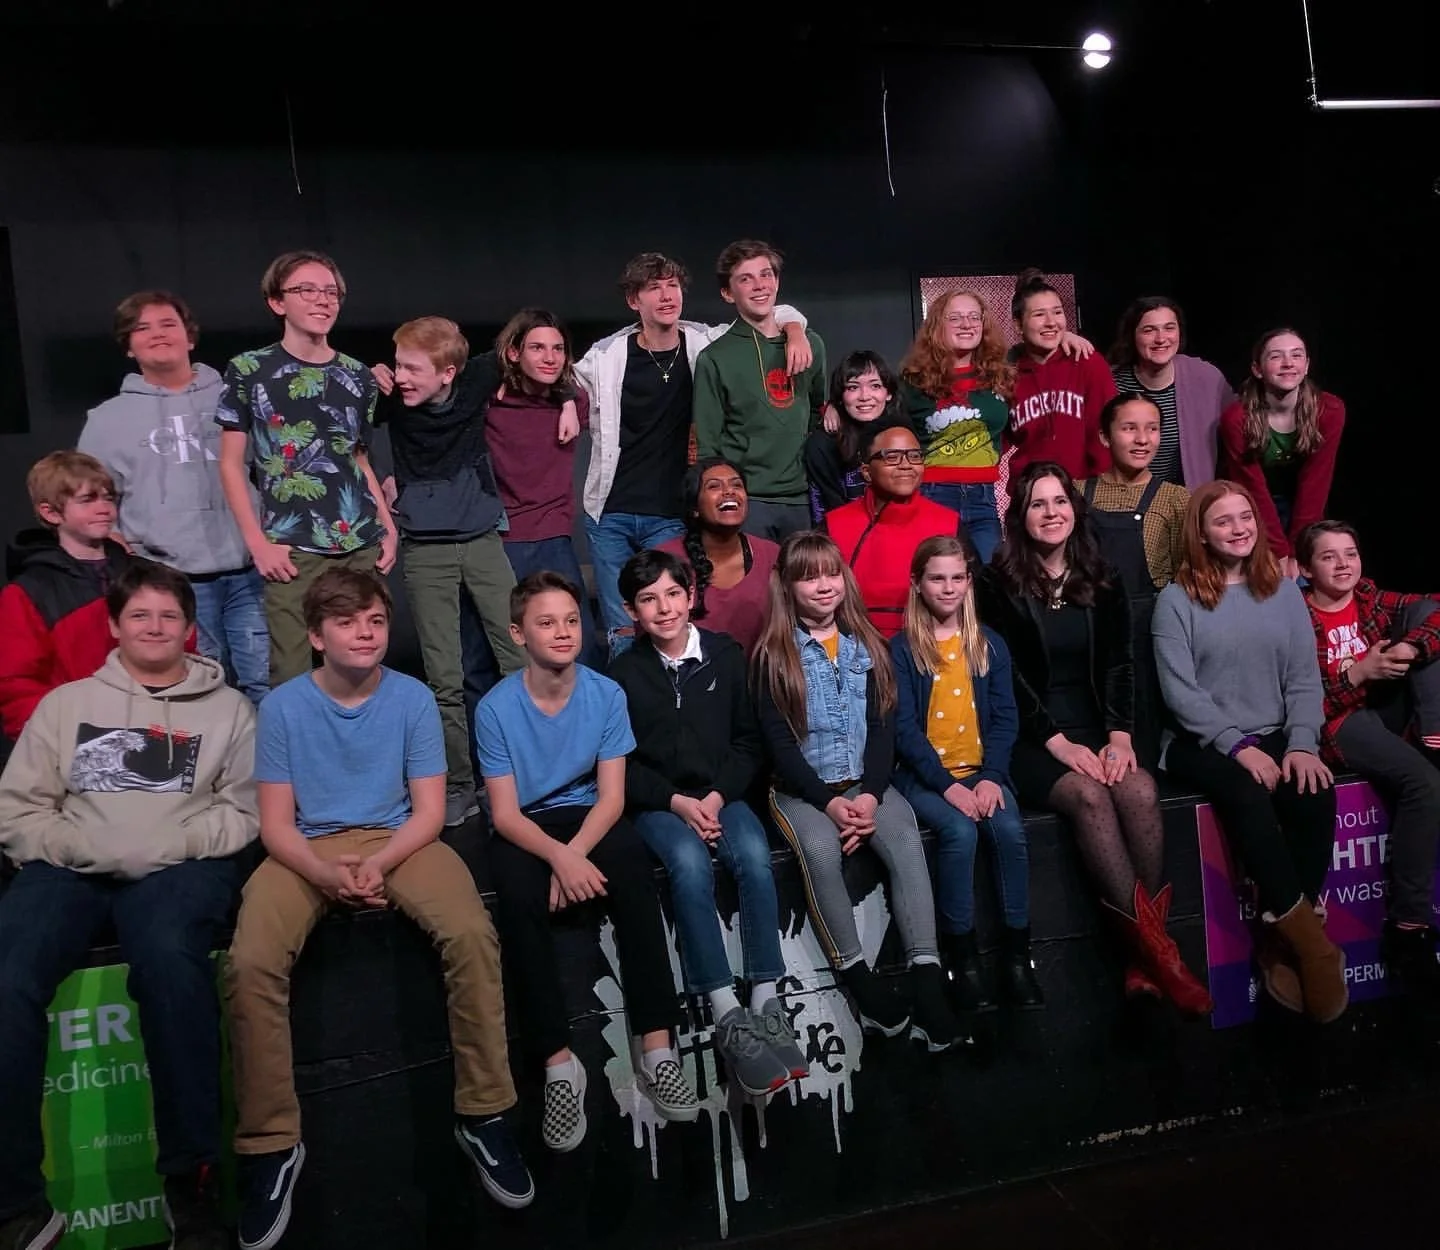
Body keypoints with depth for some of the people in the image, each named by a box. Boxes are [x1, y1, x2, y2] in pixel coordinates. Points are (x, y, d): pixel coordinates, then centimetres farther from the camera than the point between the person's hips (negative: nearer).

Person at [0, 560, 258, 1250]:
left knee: (169, 958, -36)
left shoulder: (227, 708, 15)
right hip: (71, 866, 2)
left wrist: (165, 845, -10)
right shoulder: (66, 702, 20)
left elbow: (244, 810, 6)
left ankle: (191, 1179, -25)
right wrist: (78, 845, -6)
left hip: (181, 866, -2)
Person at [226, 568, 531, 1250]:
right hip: (308, 850, 0)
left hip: (398, 840, 0)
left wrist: (379, 863, -20)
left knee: (471, 933, -28)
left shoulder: (413, 697, -2)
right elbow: (275, 823, -2)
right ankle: (271, 1143, -9)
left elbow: (428, 810, -1)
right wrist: (326, 874, -22)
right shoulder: (283, 705, -3)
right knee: (250, 963, -28)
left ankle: (483, 1115, -11)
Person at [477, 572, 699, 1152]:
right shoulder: (496, 708, -12)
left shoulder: (606, 694, -8)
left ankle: (656, 1048, -27)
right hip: (525, 828, -1)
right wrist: (558, 856, -30)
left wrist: (574, 854, -24)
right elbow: (506, 813, -12)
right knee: (519, 901, -33)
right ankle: (559, 1063, -26)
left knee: (634, 879, -30)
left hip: (588, 815, 1)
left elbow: (611, 798, -7)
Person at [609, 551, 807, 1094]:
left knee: (754, 855, -29)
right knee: (690, 862, -33)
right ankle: (726, 1015, -31)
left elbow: (748, 742, 7)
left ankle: (767, 1003, -25)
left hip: (721, 795, 2)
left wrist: (717, 796, -9)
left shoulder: (727, 656, 4)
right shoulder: (623, 673, -1)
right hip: (657, 803, -2)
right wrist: (677, 802, -14)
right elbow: (621, 765, -1)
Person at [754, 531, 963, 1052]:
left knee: (905, 839, -27)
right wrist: (829, 802, -17)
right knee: (821, 849, -32)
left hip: (866, 782, 3)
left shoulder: (867, 645, 10)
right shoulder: (773, 656, 0)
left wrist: (870, 795, -13)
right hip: (802, 788, -2)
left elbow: (884, 727, 3)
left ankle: (926, 979, -28)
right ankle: (859, 981, -22)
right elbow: (780, 743, -6)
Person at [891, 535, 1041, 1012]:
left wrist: (991, 776, -11)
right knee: (960, 831, -29)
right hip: (924, 774, -3)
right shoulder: (902, 648, 0)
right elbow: (904, 728, -7)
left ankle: (1017, 954, -12)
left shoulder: (989, 643, 11)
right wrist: (947, 784, -17)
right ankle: (961, 955, -15)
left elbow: (1005, 716, 4)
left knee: (1010, 829, -25)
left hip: (981, 770, 3)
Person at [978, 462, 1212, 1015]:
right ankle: (1153, 945, -26)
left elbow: (1118, 666, 7)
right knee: (1089, 794, -32)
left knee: (1139, 790, -27)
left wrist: (1119, 734, -9)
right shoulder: (1000, 585, 1)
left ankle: (1144, 954, -21)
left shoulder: (1103, 582, 14)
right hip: (1030, 740, -3)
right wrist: (1057, 742, -14)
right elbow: (1005, 677, -5)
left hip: (1096, 732, 3)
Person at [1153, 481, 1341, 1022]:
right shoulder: (1177, 599, -1)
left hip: (1275, 737, 4)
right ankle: (1310, 941, -21)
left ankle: (1281, 940, -15)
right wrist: (1238, 745, -17)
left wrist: (1302, 743, -10)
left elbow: (1304, 679, 6)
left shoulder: (1283, 591, 11)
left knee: (1316, 796, -28)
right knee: (1248, 797, -34)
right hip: (1202, 743, -3)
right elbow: (1180, 691, -8)